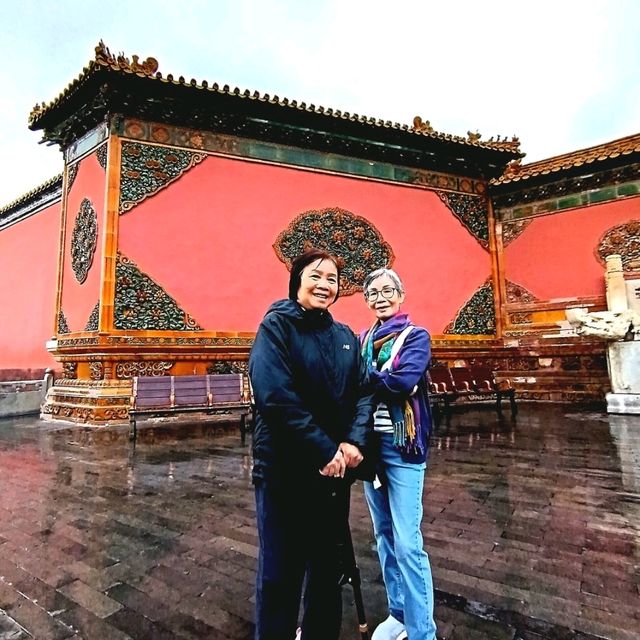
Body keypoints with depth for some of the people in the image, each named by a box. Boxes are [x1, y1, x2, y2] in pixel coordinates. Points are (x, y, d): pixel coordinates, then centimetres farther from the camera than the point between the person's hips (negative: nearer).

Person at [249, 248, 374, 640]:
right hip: (285, 468, -5)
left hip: (336, 467, 6)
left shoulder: (346, 336, 9)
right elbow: (276, 397, -20)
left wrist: (355, 442, -12)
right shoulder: (276, 326, -9)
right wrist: (324, 450, -20)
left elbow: (364, 391, 5)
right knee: (281, 568, 11)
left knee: (329, 564, 21)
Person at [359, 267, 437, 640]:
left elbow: (404, 382, -21)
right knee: (384, 535, 16)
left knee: (408, 543, -2)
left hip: (402, 445, -5)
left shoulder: (416, 336, -5)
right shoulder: (364, 339, 11)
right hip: (370, 442, 6)